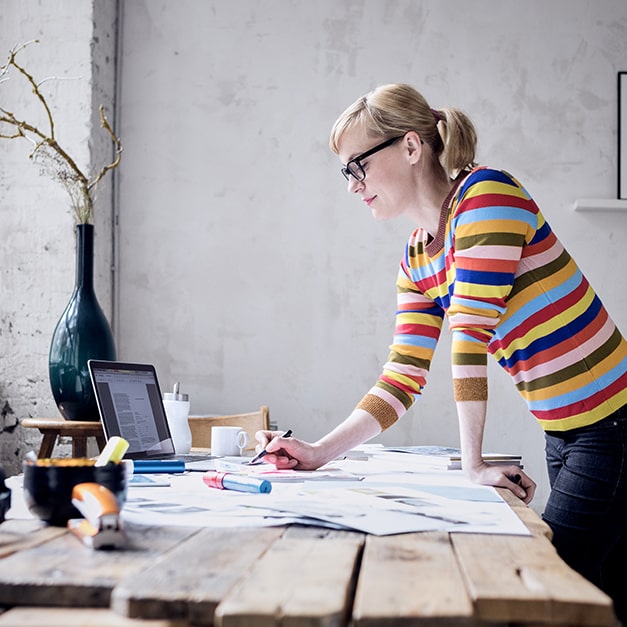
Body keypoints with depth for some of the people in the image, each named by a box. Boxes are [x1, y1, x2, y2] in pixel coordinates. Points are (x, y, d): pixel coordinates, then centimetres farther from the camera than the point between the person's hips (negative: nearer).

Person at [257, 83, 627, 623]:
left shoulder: (485, 194, -16)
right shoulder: (416, 263, 9)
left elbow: (470, 334, -20)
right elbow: (401, 382, 7)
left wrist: (473, 463, -19)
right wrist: (319, 453, -3)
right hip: (563, 438, 8)